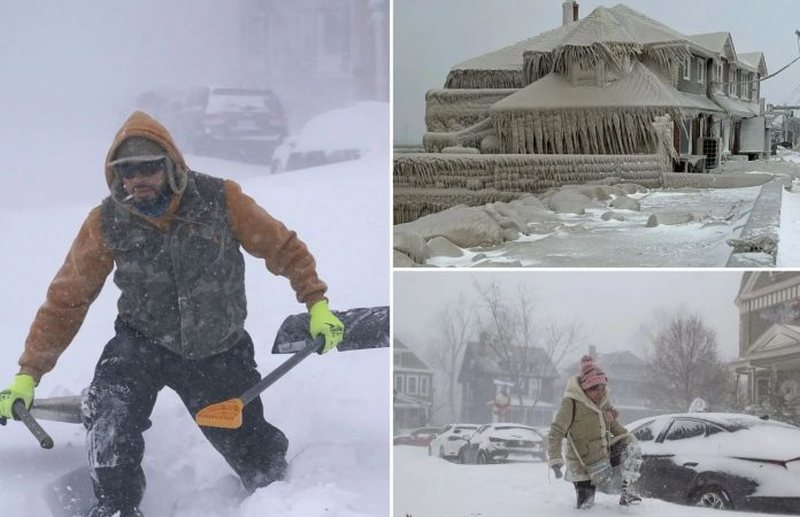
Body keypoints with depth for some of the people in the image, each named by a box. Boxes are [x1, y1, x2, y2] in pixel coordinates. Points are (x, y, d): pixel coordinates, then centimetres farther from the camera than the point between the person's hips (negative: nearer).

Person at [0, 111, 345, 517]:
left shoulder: (220, 199, -17)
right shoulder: (107, 223, -13)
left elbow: (283, 247, -3)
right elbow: (66, 300, -4)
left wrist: (316, 302, -7)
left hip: (220, 352, 0)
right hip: (142, 342, 0)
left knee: (258, 460, 6)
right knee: (108, 411, -30)